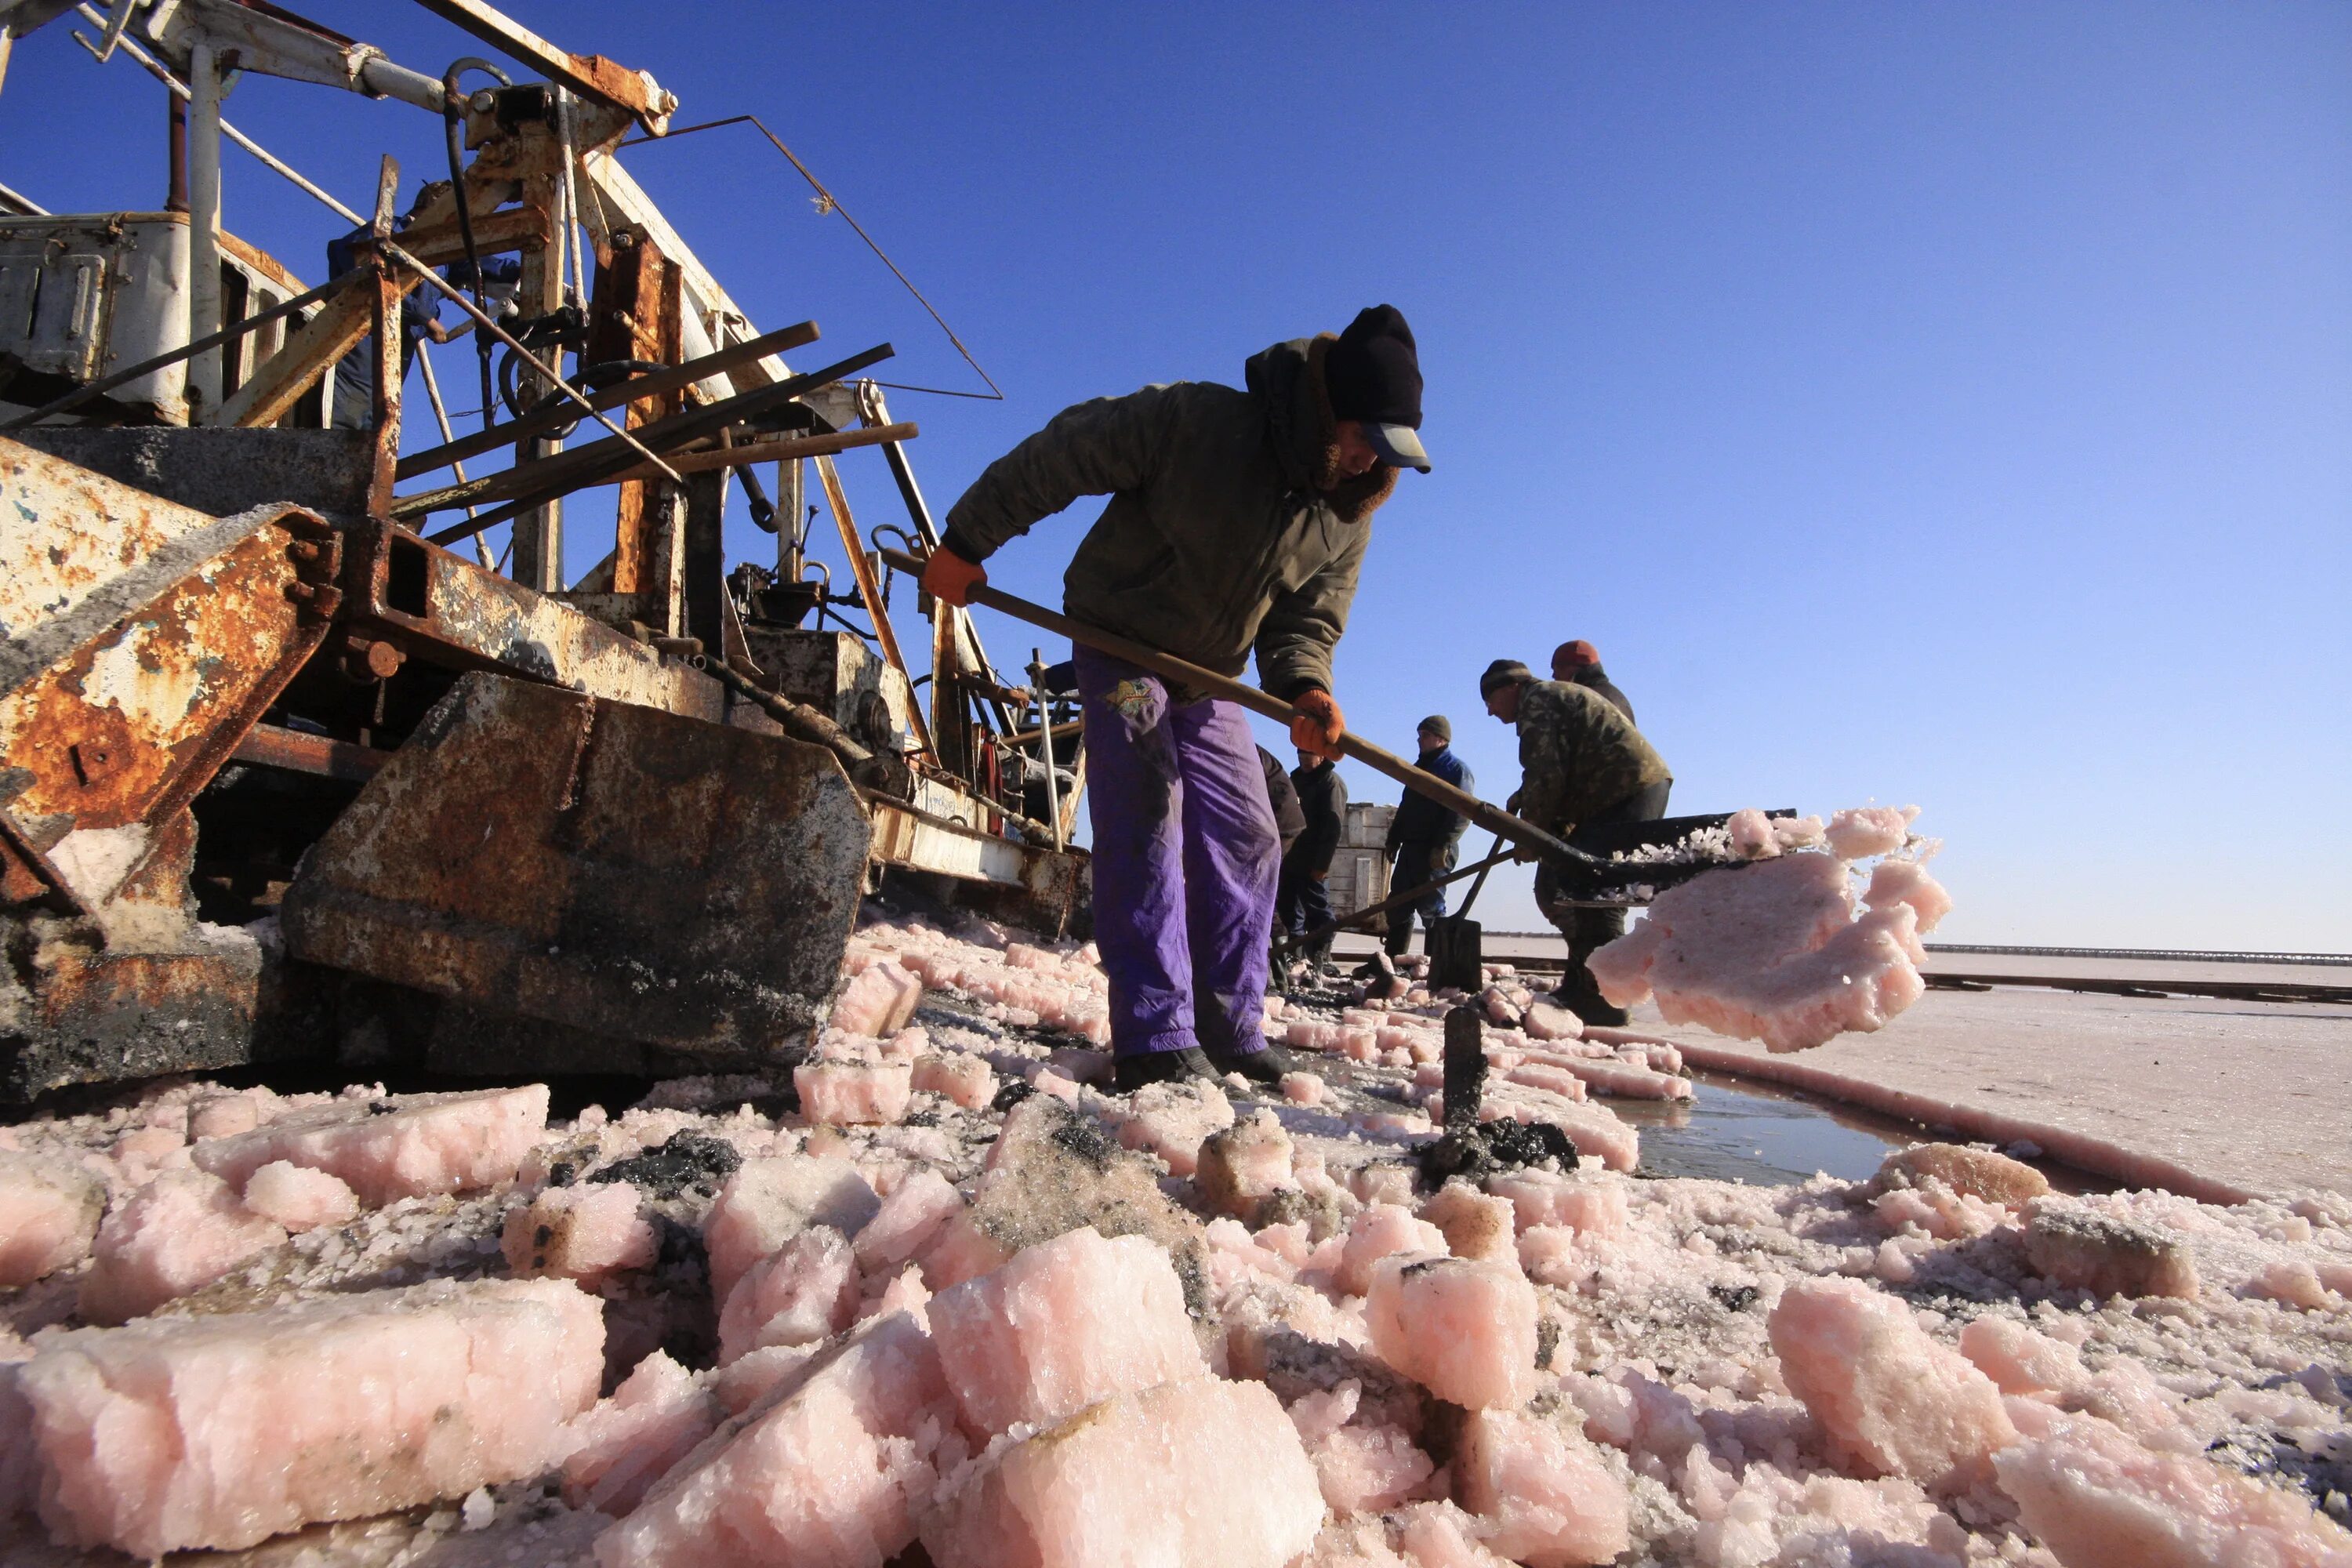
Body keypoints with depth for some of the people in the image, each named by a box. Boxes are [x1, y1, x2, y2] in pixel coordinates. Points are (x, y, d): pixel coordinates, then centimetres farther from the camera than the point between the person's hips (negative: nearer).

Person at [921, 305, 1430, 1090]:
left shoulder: (1349, 515, -7)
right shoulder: (1195, 421, -25)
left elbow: (1306, 623, -3)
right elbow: (1058, 456, -17)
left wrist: (1303, 689, -26)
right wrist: (966, 541, -11)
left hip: (1207, 675, 6)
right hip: (1119, 645, -6)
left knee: (1246, 837, 3)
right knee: (1145, 818, -19)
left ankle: (1229, 1027, 13)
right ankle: (1155, 1040, -16)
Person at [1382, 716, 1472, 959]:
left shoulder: (1458, 769, -4)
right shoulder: (1419, 768, 22)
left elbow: (1461, 813, -15)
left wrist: (1443, 846, -23)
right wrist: (1393, 841, 17)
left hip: (1435, 852, -8)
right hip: (1410, 848, 8)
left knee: (1431, 907, -9)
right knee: (1398, 906, 8)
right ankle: (1392, 959, 14)